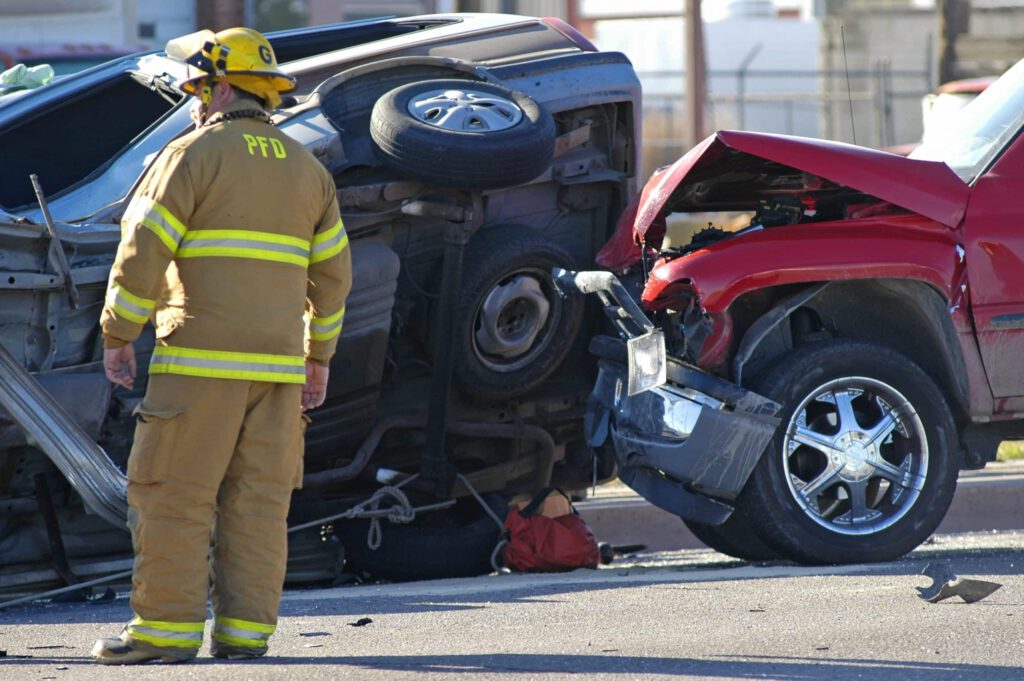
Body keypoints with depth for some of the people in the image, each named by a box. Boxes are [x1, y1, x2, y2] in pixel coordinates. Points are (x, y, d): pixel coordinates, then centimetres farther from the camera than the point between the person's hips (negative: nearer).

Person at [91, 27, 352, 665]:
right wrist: (319, 357, 22)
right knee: (258, 497, 5)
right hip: (277, 364, 6)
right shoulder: (307, 168, 15)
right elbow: (332, 272, 16)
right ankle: (245, 629, 3)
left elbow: (143, 252, -9)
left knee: (173, 492, -4)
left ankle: (168, 628, -6)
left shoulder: (193, 154, -4)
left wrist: (117, 336, -2)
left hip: (202, 358, -6)